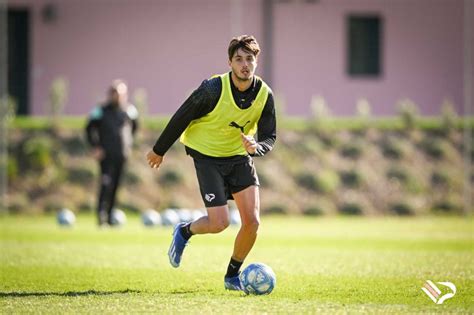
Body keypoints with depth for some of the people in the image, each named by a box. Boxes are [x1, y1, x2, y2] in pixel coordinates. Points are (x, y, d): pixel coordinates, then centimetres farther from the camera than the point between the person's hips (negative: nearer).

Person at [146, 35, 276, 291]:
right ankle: (183, 232, 21)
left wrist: (256, 146, -28)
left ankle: (232, 276, 14)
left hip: (240, 156, 4)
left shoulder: (264, 95, -12)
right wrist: (159, 151, -1)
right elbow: (181, 118, -11)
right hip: (207, 156, -4)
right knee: (219, 222, -14)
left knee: (252, 222, -7)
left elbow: (269, 136, -3)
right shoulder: (213, 89, -24)